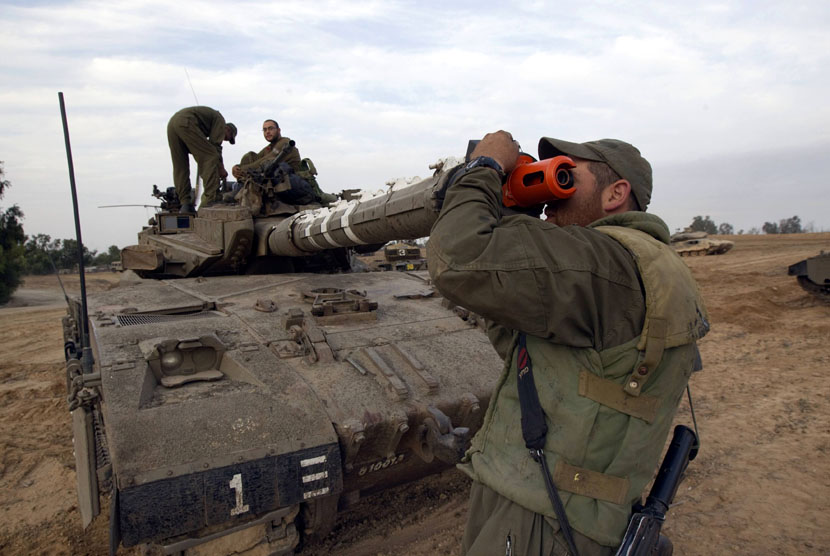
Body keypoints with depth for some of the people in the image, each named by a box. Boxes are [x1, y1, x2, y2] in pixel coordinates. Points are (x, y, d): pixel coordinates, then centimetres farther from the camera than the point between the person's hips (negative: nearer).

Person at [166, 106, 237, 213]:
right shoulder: (220, 120, 12)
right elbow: (216, 145, -1)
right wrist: (221, 168, 6)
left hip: (171, 123, 10)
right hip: (186, 123, -10)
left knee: (179, 166, 11)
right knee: (210, 157, -7)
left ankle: (185, 204, 8)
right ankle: (210, 200, -14)